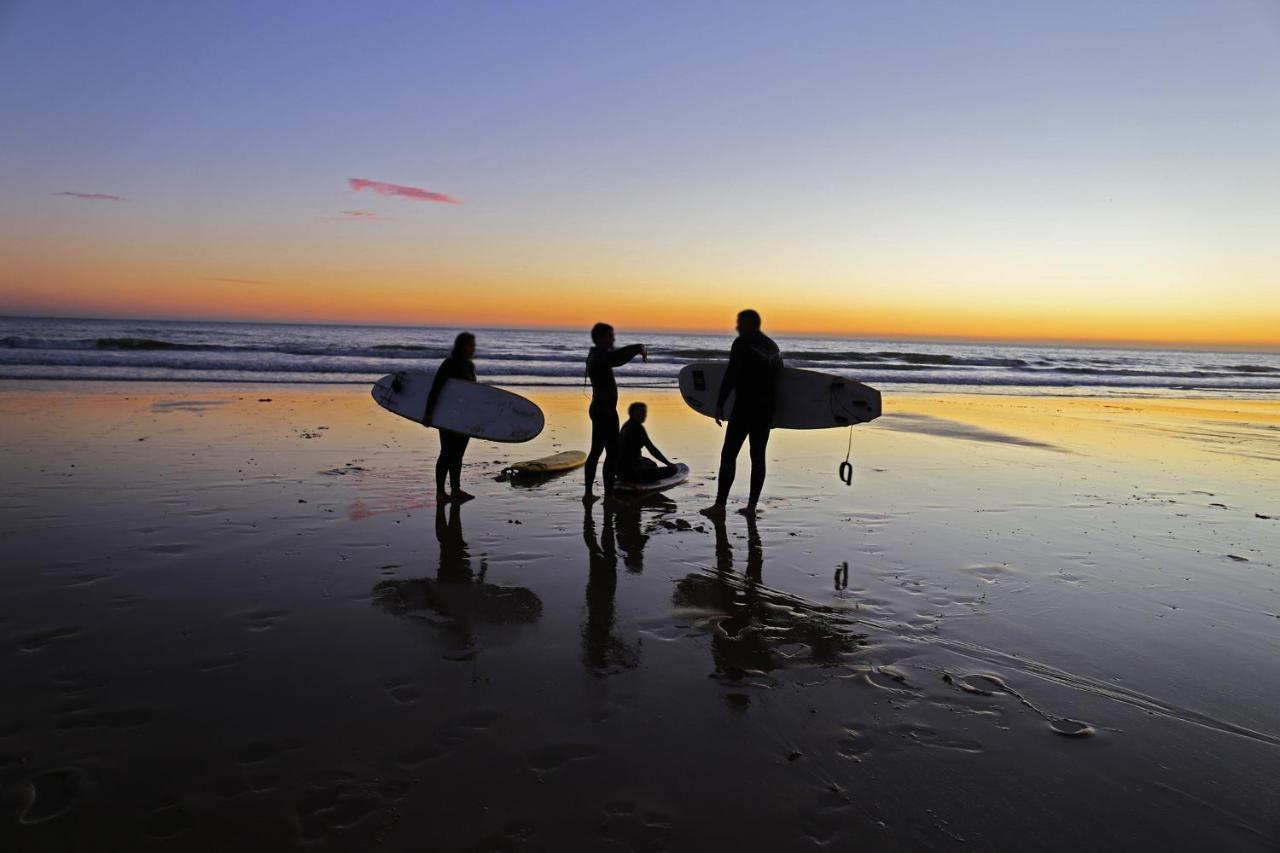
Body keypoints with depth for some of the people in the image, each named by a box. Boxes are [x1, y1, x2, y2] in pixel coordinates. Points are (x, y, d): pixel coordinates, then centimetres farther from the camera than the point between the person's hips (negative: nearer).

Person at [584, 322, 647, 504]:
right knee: (612, 453, -8)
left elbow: (616, 358, 22)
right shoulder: (599, 357, -16)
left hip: (599, 409, 11)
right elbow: (616, 357, -32)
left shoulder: (598, 355, 13)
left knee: (596, 450, 14)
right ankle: (608, 496, -7)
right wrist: (639, 348, -24)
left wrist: (637, 350, 9)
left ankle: (588, 493, 19)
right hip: (605, 410, -11)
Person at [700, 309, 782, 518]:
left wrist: (719, 404, -12)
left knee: (729, 454, -4)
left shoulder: (742, 343, -8)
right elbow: (778, 375, 20)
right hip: (767, 408, 7)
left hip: (745, 407, -7)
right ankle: (752, 505, 10)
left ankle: (720, 504, -7)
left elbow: (730, 376, -15)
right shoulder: (772, 345, 16)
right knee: (758, 456, 9)